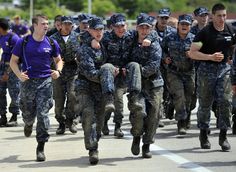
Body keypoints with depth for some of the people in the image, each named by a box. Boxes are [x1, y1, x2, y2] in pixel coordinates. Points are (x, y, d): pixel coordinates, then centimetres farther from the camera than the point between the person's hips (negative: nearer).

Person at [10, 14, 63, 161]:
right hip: (28, 82, 0)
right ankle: (29, 124, 50)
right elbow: (13, 61, 3)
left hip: (45, 82, 0)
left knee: (42, 114, -9)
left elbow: (58, 60, 14)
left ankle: (41, 148, -1)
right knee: (28, 114, 11)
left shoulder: (51, 43, 3)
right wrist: (19, 74, -15)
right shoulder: (23, 42, -2)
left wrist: (58, 70, -7)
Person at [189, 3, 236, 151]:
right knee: (205, 104, 6)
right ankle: (204, 135, 21)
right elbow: (192, 53, -11)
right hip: (207, 69, -3)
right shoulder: (205, 32, -8)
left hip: (224, 68, 3)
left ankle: (223, 136, -1)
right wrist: (211, 57, -20)